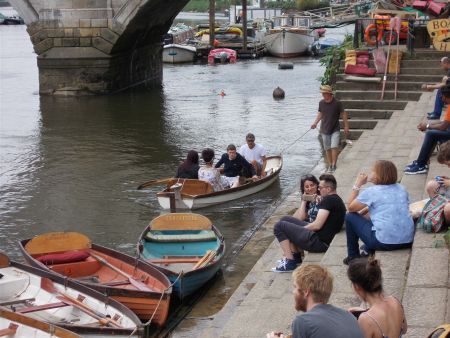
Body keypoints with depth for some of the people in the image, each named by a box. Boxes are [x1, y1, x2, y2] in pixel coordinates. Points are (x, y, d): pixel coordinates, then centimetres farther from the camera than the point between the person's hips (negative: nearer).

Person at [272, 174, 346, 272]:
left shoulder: (328, 200, -17)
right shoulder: (337, 200, 15)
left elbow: (317, 225, -22)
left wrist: (302, 228, -4)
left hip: (320, 242, -11)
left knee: (279, 226, -7)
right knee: (286, 220, 17)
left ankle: (290, 262, -8)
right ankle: (295, 256, 16)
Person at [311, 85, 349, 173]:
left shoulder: (337, 103, -11)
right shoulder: (321, 103, -1)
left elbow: (343, 114, -2)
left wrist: (346, 127, -2)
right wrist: (315, 123, 4)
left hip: (335, 130, -3)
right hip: (325, 129, 3)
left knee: (334, 147, -15)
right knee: (327, 148, 8)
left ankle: (334, 165, -5)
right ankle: (330, 165, 19)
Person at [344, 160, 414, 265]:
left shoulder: (371, 192, -6)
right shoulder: (401, 189, 10)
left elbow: (351, 208, 6)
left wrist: (357, 185, 11)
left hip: (385, 243, -7)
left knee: (350, 217, 11)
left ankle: (353, 257, 21)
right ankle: (368, 250, 40)